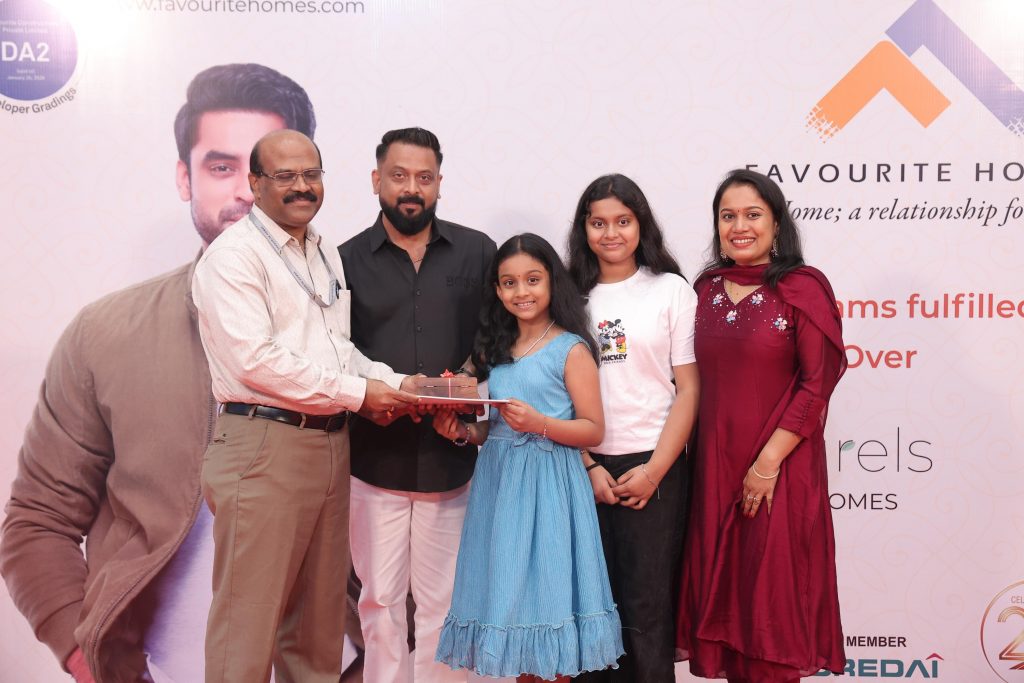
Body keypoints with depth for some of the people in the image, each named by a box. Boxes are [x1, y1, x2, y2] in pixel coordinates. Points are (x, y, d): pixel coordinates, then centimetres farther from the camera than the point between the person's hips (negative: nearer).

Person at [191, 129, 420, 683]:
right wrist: (356, 392, -14)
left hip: (330, 445, 8)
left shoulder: (326, 256, 17)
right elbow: (254, 360, -19)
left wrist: (394, 382, 3)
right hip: (265, 447, -8)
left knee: (320, 610, 16)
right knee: (250, 615, 0)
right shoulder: (234, 256, -9)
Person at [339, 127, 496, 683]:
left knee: (441, 601, 10)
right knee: (380, 600, 8)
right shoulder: (348, 260, 5)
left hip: (449, 455, 0)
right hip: (375, 455, 0)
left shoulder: (477, 252, 5)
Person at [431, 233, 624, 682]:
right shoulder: (493, 350, 12)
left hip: (548, 485, -5)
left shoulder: (571, 349, -6)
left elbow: (594, 430, -8)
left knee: (547, 590, 1)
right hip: (498, 480, 6)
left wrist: (539, 423, -22)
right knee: (510, 592, 10)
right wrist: (462, 431, -3)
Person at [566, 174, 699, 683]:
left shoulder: (671, 290, 1)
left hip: (652, 467, -2)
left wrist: (654, 469, -9)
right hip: (585, 468, 2)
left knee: (645, 608, 1)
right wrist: (589, 467, -4)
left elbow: (689, 389, -2)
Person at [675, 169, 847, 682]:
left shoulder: (802, 288, -7)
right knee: (721, 585, 12)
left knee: (773, 589, 4)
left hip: (780, 467, -5)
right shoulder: (706, 289, 8)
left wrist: (768, 462, -15)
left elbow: (817, 384, -11)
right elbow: (696, 380, 11)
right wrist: (707, 459, 4)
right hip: (713, 465, 5)